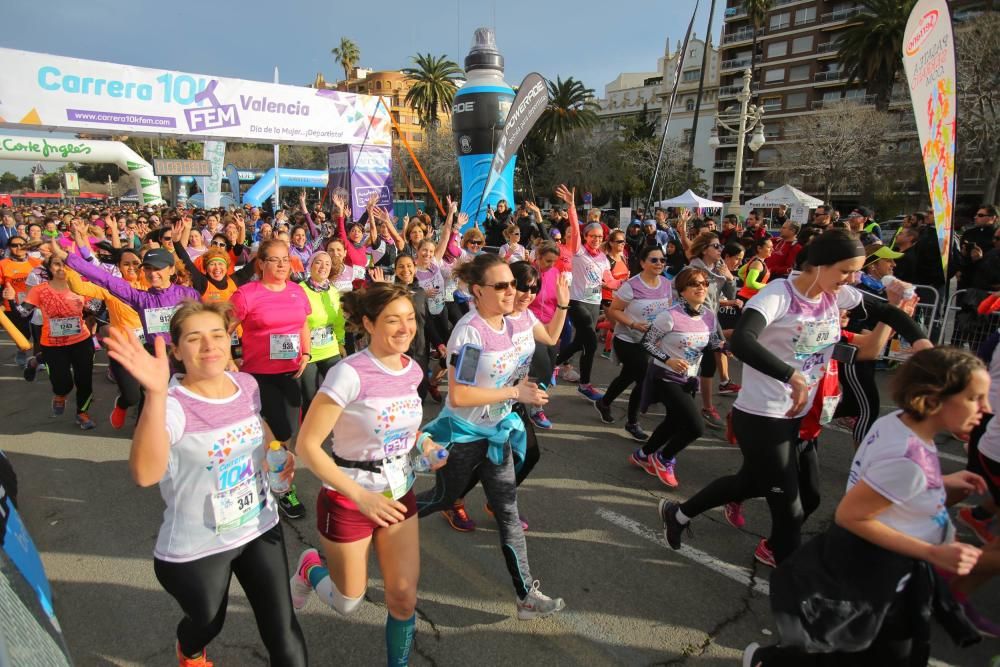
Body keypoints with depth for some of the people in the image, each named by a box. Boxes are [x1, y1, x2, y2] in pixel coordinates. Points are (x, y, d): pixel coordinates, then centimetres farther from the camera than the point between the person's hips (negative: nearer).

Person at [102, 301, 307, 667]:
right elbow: (146, 474, -45)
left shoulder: (246, 384, -8)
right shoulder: (172, 404, -25)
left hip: (261, 528, 4)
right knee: (207, 625, 26)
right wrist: (156, 393, -53)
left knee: (284, 637, 6)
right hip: (196, 549, -3)